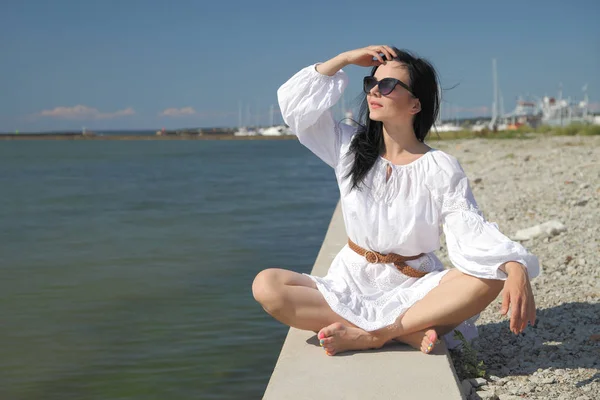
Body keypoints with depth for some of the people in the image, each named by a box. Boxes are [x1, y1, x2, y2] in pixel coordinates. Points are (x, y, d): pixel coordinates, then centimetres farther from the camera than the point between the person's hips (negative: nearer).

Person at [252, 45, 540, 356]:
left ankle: (368, 336, -27)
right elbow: (294, 100, 2)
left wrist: (516, 269, -36)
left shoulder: (440, 169, -6)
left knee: (489, 278, -30)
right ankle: (408, 334, -25)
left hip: (414, 289, -2)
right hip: (352, 283, 3)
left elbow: (472, 232, -17)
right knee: (266, 285, -24)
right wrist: (345, 59, -1)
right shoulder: (350, 148, 4)